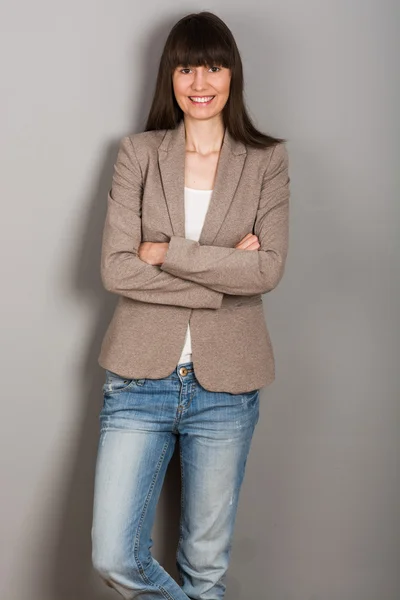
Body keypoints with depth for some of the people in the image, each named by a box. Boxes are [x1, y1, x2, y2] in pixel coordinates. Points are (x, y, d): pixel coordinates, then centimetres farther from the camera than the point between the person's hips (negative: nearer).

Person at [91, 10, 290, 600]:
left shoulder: (267, 161, 3)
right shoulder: (139, 154, 2)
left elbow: (269, 269, -10)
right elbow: (116, 269, -9)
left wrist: (167, 252, -12)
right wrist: (223, 273, -13)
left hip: (225, 385, 0)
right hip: (140, 377, 0)